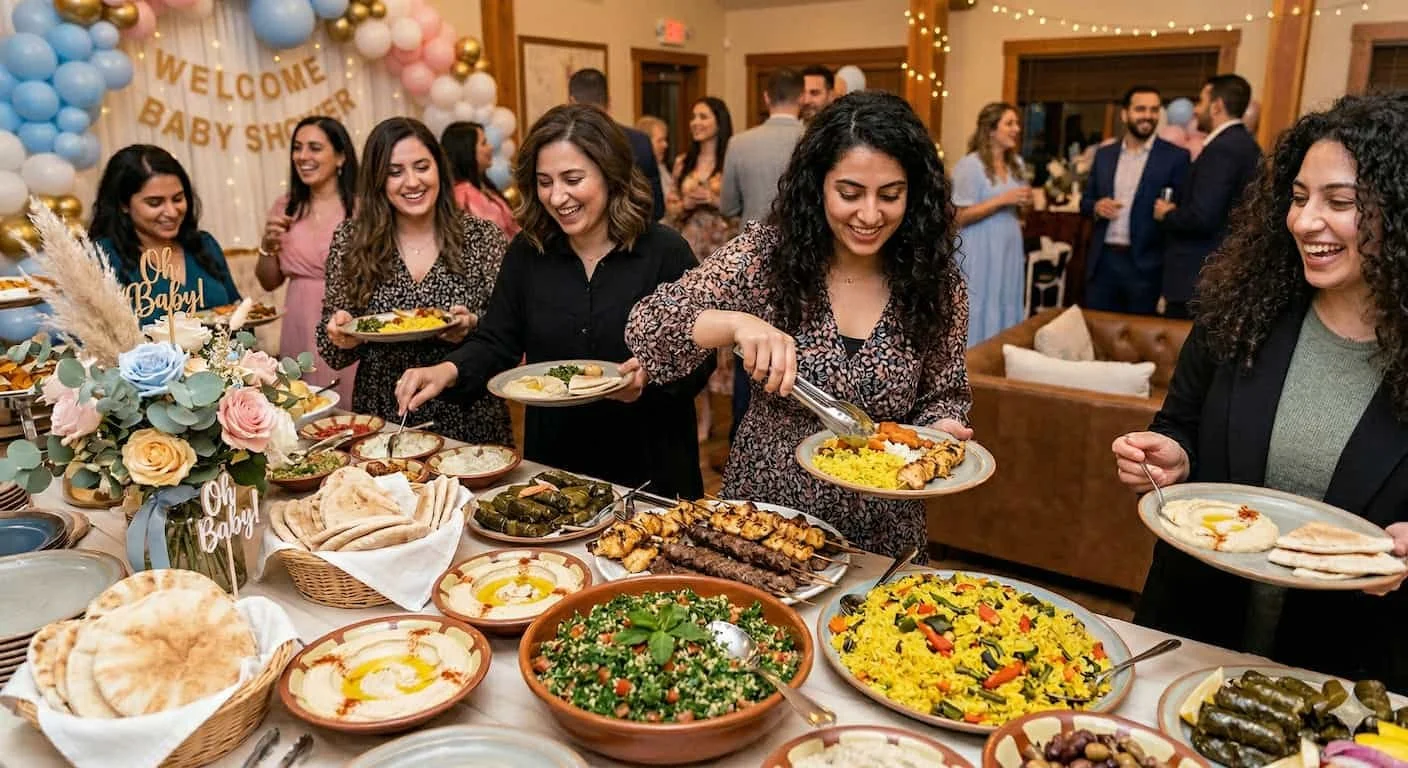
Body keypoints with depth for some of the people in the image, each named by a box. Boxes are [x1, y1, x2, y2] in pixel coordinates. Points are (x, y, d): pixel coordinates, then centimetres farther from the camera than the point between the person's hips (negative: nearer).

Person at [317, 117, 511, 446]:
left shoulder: (483, 237, -5)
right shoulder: (351, 240, -1)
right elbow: (335, 353, 5)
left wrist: (473, 327, -22)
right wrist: (340, 337, -16)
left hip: (469, 423, -1)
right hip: (382, 421, 1)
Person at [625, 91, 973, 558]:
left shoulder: (936, 281, -8)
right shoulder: (769, 253, -12)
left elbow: (942, 396, 3)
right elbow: (646, 326, -17)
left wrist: (942, 431, -19)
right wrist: (737, 323, -33)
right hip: (764, 505, 0)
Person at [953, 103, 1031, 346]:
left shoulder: (1016, 164, 11)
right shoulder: (970, 165, -11)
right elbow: (960, 217, -14)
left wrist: (1025, 202, 1)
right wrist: (1002, 200, -19)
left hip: (1010, 248, 7)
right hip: (981, 252, -7)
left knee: (1007, 306, 9)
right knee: (980, 312, -2)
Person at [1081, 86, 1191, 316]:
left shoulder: (1176, 156, -2)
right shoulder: (1104, 154, 11)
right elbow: (1085, 200, 15)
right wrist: (1096, 207, -6)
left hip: (1145, 264, -3)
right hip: (1103, 260, 3)